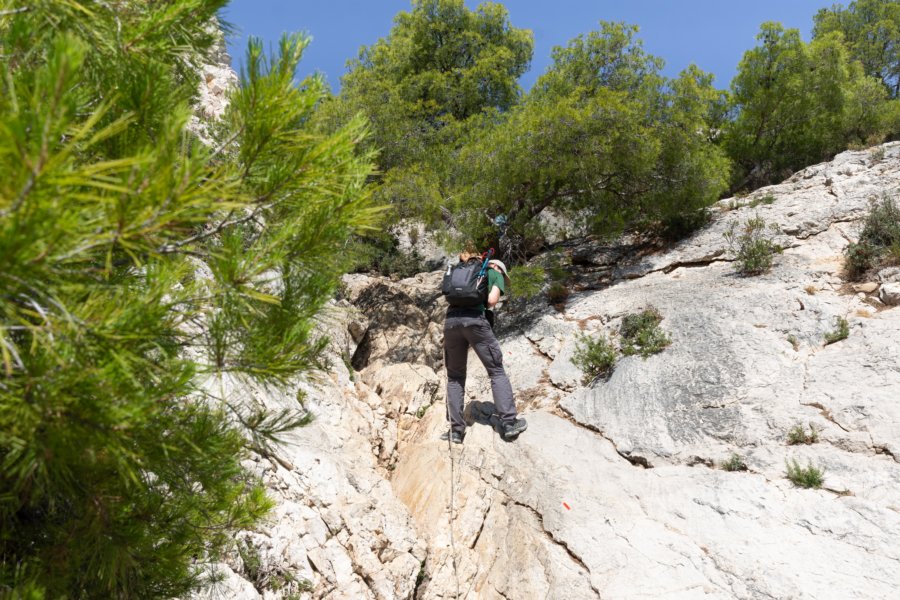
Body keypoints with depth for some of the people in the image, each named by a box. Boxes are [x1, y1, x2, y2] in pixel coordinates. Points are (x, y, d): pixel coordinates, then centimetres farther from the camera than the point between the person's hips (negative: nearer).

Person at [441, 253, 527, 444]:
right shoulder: (496, 274, 20)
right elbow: (492, 300, 4)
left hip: (451, 319, 4)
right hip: (475, 319, -4)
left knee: (455, 376, 12)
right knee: (497, 371, 7)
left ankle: (456, 429, 8)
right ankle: (508, 423, 3)